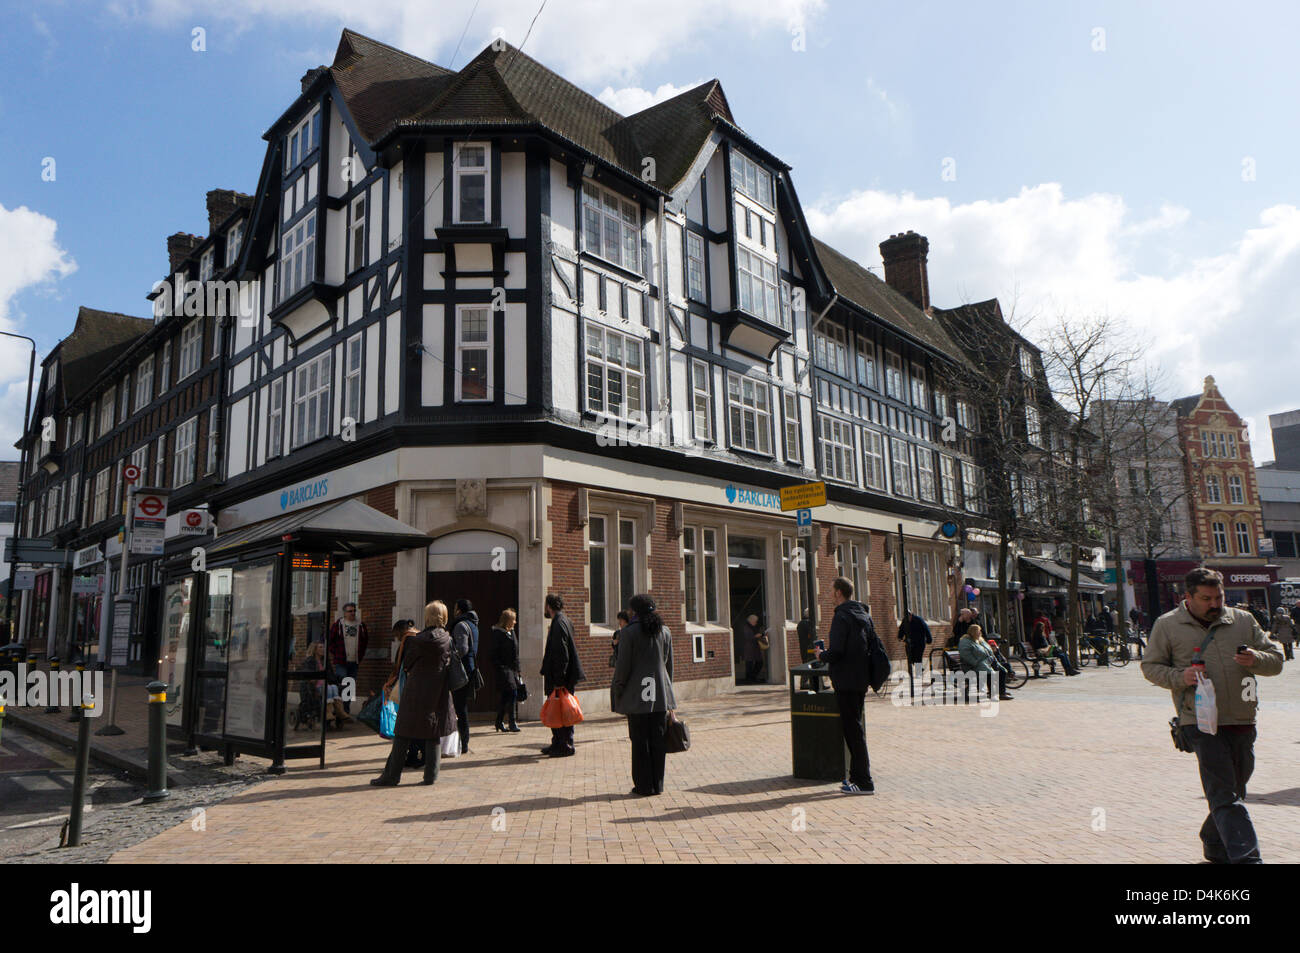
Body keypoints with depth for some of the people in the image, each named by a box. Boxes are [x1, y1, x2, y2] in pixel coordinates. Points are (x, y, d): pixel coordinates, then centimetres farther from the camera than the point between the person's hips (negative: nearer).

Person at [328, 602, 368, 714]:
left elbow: (366, 640, 20)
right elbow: (330, 639, 5)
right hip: (341, 662, -4)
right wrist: (334, 654, 1)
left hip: (354, 662, 4)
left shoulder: (361, 625, 10)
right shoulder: (338, 624, 1)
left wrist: (361, 654, 13)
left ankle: (347, 710, 16)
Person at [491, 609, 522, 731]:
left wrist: (517, 669, 17)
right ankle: (512, 722, -13)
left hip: (513, 668, 8)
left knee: (506, 696, 12)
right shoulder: (498, 632, -8)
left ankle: (499, 722, 22)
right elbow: (495, 652, -12)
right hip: (504, 668, -8)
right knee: (512, 692, -15)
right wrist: (500, 667, -18)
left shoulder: (512, 632, 17)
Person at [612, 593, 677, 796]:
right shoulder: (664, 632, 8)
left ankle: (644, 786, 7)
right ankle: (658, 784, 15)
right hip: (660, 695, 5)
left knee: (640, 741, 3)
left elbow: (623, 667, -9)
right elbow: (669, 665, 13)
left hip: (637, 696, -4)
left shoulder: (628, 633, -8)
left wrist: (617, 694, 0)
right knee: (658, 740, 10)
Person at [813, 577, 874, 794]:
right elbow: (873, 644, 15)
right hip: (862, 679, 9)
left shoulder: (841, 617, -16)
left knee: (852, 729, -3)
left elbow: (836, 652, -22)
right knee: (855, 726, 17)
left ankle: (863, 782, 0)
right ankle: (857, 775, 23)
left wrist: (821, 655, -1)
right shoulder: (864, 614, 11)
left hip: (846, 680, -9)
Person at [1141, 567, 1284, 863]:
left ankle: (1214, 844, 35)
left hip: (1242, 722, 4)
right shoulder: (1167, 625, 2)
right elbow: (1150, 667, 6)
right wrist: (1180, 677, -14)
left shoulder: (1243, 620, 11)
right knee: (1225, 797, -11)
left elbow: (1276, 659, 14)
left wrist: (1256, 659, -9)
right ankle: (1246, 857, -12)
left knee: (1233, 791, 16)